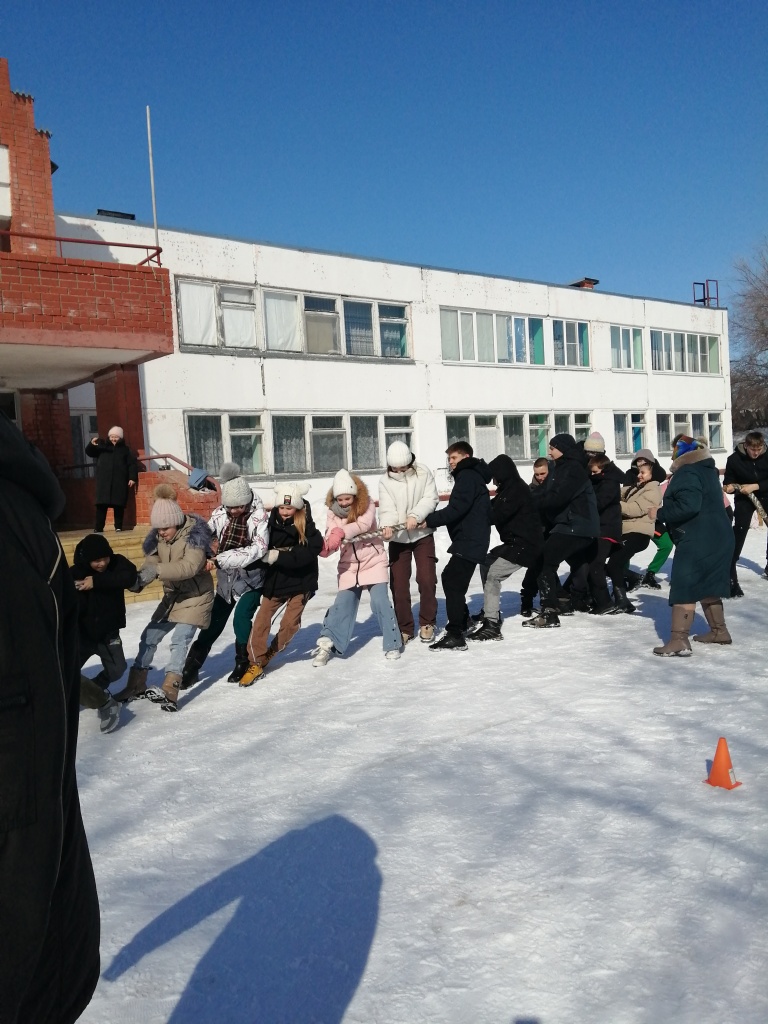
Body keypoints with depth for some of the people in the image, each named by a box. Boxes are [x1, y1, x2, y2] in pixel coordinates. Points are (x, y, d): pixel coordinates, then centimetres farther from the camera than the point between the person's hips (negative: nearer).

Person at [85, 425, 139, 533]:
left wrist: (132, 478, -6)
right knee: (101, 504, -6)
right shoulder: (102, 447, 16)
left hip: (119, 482, -1)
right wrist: (92, 445, -11)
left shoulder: (125, 449, 12)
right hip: (104, 481, 1)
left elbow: (132, 464, 6)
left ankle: (118, 527, 7)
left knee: (119, 505, -2)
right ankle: (98, 528, -3)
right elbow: (89, 452, 12)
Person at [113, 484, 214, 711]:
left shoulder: (194, 535, -22)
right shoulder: (158, 538, -3)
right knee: (149, 637, 9)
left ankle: (169, 692, -26)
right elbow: (151, 563, -5)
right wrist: (138, 577, -28)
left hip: (196, 595, -7)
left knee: (179, 639, -21)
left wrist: (157, 570, -45)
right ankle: (136, 685, 23)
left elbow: (190, 566, -35)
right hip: (172, 595, 7)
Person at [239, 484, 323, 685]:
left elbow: (310, 552, -27)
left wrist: (279, 556, -32)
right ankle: (255, 663, 9)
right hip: (275, 581, 2)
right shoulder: (272, 523, -8)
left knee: (289, 623, 2)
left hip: (300, 583, -2)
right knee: (261, 621, -3)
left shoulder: (307, 528, -15)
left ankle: (269, 654, 27)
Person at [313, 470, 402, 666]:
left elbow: (363, 524, -31)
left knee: (380, 601, -8)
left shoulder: (367, 505, -11)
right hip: (349, 567, 3)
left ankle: (393, 644, 4)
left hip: (373, 562, -2)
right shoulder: (333, 513, -2)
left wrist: (341, 532, -45)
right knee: (343, 604, 1)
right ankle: (327, 643, 8)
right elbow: (331, 540, -9)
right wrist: (323, 548, -32)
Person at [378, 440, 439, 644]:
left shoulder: (423, 473, -5)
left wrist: (415, 515, -27)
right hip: (398, 539, 1)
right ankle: (404, 627, 15)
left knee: (427, 579, -5)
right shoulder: (385, 481, -5)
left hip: (423, 535, -1)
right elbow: (386, 508, -14)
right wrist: (387, 525, -34)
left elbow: (430, 498, -11)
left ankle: (427, 623, 15)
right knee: (398, 584, 2)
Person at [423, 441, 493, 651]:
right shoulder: (471, 475, 22)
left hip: (469, 540, -11)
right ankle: (462, 620, 36)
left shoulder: (467, 476, -11)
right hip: (470, 539, 11)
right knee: (450, 577, 21)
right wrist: (433, 520, 7)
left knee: (453, 582, -14)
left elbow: (457, 509, -22)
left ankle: (455, 636, -15)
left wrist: (430, 520, -18)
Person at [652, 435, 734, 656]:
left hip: (697, 541, -10)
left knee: (683, 588, -10)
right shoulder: (706, 470, 17)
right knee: (706, 586, 22)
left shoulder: (687, 473, -15)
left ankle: (679, 640, -14)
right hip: (716, 538, 10)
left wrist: (659, 513, -15)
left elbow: (687, 506, -27)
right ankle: (719, 631, 32)